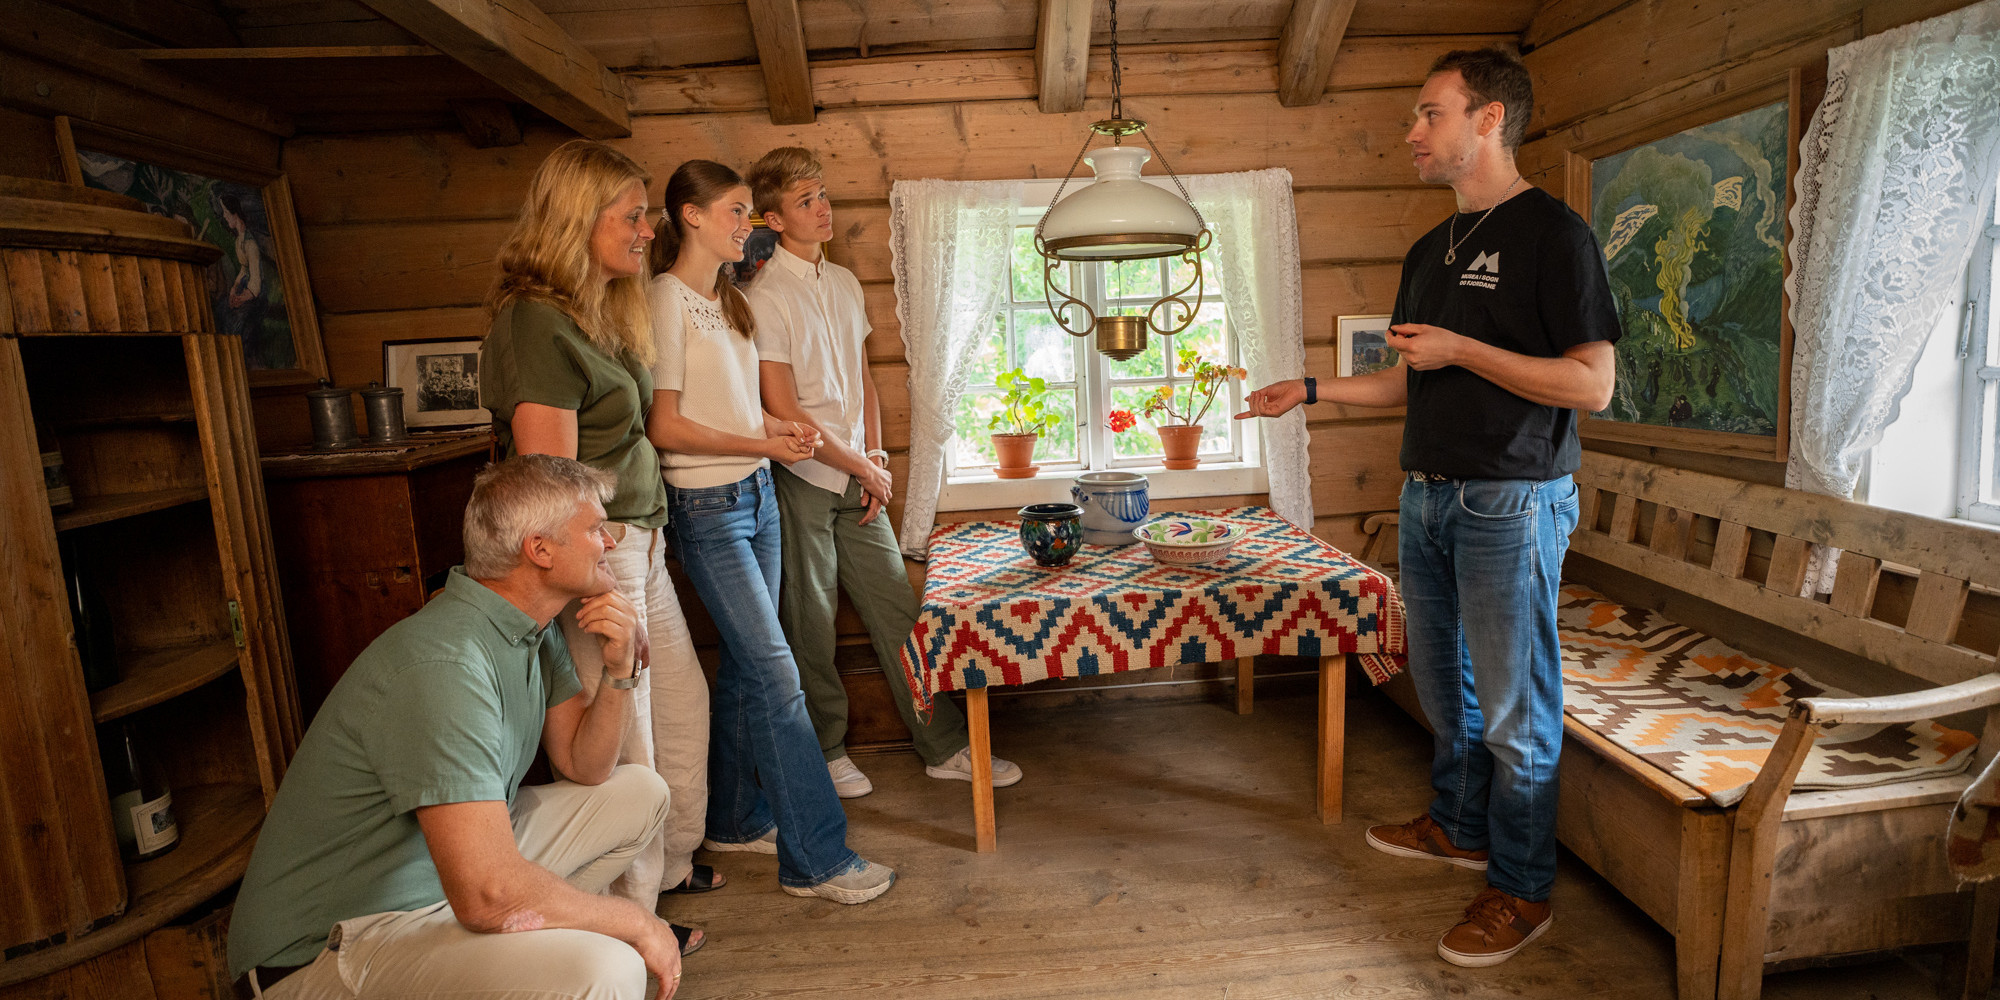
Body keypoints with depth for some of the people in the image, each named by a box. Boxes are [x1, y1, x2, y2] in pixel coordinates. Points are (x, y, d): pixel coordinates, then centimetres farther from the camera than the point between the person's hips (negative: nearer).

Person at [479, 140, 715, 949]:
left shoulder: (606, 311, 13)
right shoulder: (537, 326, -17)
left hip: (640, 546, 10)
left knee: (684, 702, 19)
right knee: (624, 739, 3)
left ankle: (672, 861, 40)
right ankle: (629, 915, 24)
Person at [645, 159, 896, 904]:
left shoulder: (728, 299, 14)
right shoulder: (667, 300, -12)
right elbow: (664, 426, -14)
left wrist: (776, 424, 3)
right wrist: (760, 443, -15)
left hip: (756, 495, 9)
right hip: (708, 506, -8)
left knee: (746, 666, 14)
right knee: (776, 674, -9)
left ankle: (735, 819, 29)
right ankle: (816, 858, 0)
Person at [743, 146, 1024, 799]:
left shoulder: (845, 283, 12)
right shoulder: (766, 297, -11)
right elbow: (783, 410, -15)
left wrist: (875, 458, 5)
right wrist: (861, 468, -8)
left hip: (858, 477, 6)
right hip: (800, 479, -6)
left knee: (898, 608, 8)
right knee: (810, 629, 6)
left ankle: (944, 745, 18)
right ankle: (826, 751, 26)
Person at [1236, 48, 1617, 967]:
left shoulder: (1551, 233, -10)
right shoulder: (1431, 251, 14)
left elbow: (1592, 383, -16)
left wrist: (1462, 349, -19)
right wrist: (1309, 390, 13)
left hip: (1513, 504, -8)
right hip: (1428, 496, 8)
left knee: (1515, 703, 2)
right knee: (1443, 681, 19)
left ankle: (1521, 889, 19)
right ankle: (1458, 826, 38)